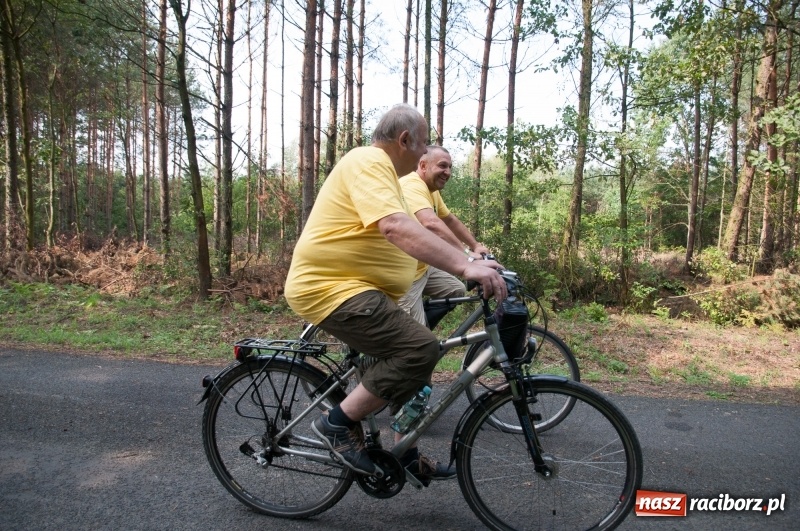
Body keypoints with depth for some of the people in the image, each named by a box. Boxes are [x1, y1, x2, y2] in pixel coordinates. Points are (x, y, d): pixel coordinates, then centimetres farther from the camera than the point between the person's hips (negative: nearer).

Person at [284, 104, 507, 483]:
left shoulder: (380, 169, 21)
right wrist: (465, 266, -38)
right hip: (332, 288, -11)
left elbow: (405, 232, 28)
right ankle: (338, 423, -9)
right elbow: (396, 228, -32)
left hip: (360, 288, 11)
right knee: (420, 349, -25)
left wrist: (465, 261, 24)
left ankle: (407, 456, 31)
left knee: (412, 364, 16)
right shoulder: (368, 162, -15)